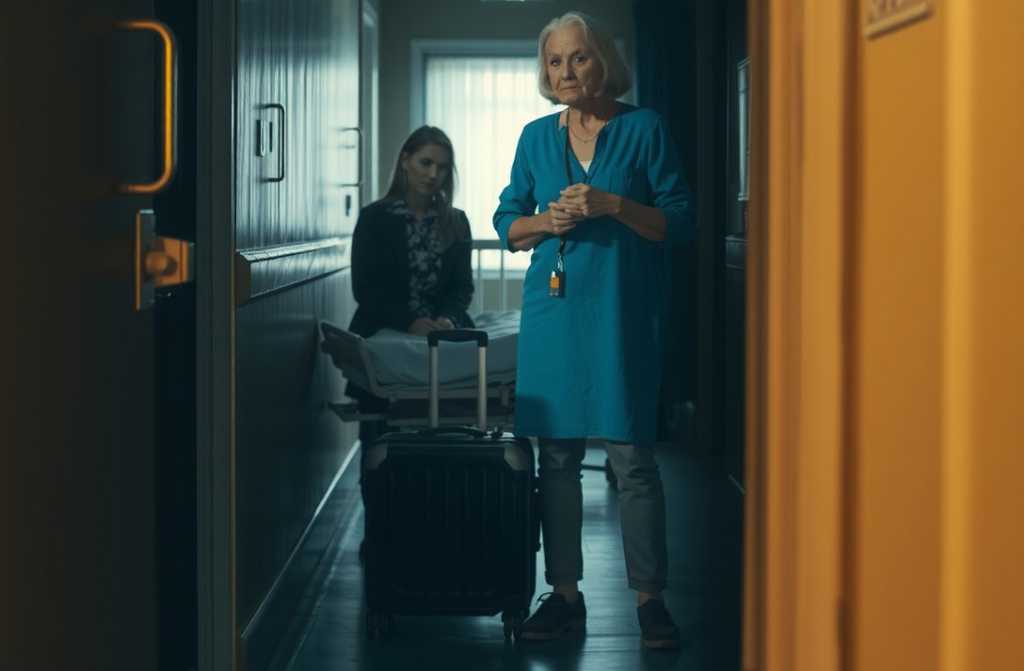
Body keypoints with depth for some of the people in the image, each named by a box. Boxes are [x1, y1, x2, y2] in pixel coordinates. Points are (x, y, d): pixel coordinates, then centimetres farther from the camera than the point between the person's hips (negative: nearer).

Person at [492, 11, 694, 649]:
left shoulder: (644, 129, 1)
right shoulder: (537, 137, 12)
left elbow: (680, 221, -1)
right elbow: (507, 223, 16)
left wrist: (611, 205, -14)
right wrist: (546, 221, -5)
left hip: (622, 310, -3)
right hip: (553, 308, 4)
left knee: (633, 457, -5)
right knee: (556, 457, 4)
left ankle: (650, 596, 3)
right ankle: (565, 592, 13)